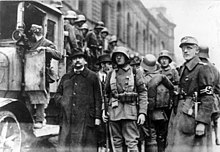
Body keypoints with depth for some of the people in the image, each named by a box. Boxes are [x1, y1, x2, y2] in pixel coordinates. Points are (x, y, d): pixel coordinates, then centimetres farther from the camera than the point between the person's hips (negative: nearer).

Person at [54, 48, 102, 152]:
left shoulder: (92, 77, 9)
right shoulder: (65, 77, 19)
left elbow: (98, 98, 5)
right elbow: (57, 95, 24)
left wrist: (97, 116, -3)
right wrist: (63, 101, 2)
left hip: (85, 120, -3)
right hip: (67, 121, 3)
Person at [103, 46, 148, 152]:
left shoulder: (135, 73, 6)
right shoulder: (111, 74, 15)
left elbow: (143, 93, 2)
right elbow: (106, 94, 18)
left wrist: (142, 112, -7)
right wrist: (103, 111, 7)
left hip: (130, 112, -3)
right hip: (114, 112, 3)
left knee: (132, 143, -7)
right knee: (116, 143, 7)